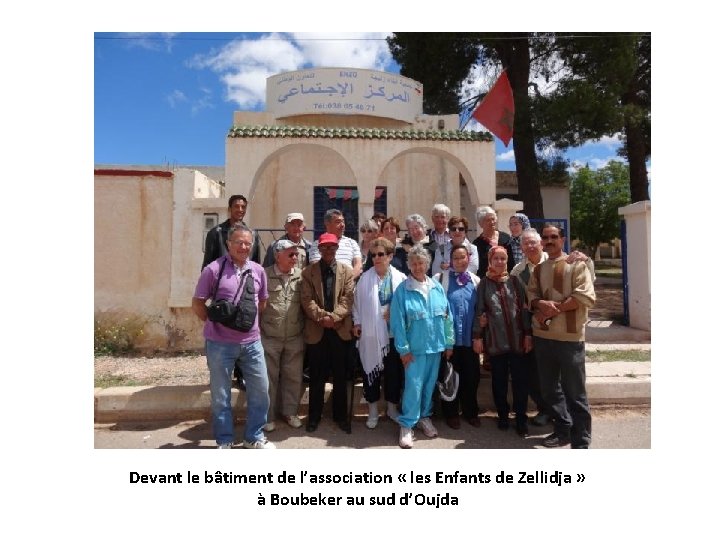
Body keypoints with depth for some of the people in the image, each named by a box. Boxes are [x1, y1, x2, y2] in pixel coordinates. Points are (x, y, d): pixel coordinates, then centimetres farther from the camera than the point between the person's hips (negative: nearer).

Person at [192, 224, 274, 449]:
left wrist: (251, 322, 10)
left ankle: (254, 437, 29)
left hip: (251, 342, 4)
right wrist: (216, 323, 1)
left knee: (260, 389, 10)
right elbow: (197, 304, -2)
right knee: (220, 395, 9)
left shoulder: (258, 270, 5)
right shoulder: (213, 269, -8)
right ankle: (224, 441, 27)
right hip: (220, 344, -4)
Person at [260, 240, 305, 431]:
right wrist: (257, 330, -2)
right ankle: (268, 416, 27)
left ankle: (290, 412, 32)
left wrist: (305, 329, 4)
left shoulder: (301, 275, -1)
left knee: (294, 376, 13)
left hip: (295, 338, 3)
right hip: (269, 338, -2)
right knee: (269, 378, 10)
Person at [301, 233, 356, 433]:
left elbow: (348, 299, -4)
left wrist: (333, 317, -18)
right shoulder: (308, 272, 4)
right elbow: (306, 300, -5)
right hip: (316, 331, -1)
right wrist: (322, 317, -18)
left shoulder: (347, 271, 6)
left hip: (340, 330, 1)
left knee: (340, 376, 9)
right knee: (317, 377, 9)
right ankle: (314, 415, 24)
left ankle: (340, 415, 24)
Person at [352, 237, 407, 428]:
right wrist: (357, 323, -3)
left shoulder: (400, 278, -4)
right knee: (371, 372, 9)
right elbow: (358, 302, 2)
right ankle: (373, 411, 28)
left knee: (394, 372, 12)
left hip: (393, 333, 0)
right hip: (371, 334, 0)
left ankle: (392, 408, 33)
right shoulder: (365, 278, -2)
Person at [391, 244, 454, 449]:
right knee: (413, 386, -1)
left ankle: (424, 417, 34)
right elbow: (397, 322, -10)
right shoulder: (402, 290, -9)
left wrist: (449, 343, 4)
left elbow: (447, 316, 5)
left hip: (435, 346, 4)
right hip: (415, 348, -4)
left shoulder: (437, 288, 2)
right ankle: (406, 424, 13)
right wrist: (403, 349, -11)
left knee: (430, 384, 16)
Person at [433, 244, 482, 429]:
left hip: (470, 337, 3)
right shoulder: (440, 278, -5)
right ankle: (451, 413, 25)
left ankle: (471, 412, 30)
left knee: (471, 375, 11)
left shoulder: (475, 281, 7)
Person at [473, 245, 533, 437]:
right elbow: (479, 311, 0)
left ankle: (521, 419, 17)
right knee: (499, 380, 11)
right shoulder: (484, 283, 2)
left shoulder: (515, 281, 4)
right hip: (495, 341, 0)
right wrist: (477, 336, -4)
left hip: (517, 339, 1)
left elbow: (524, 308, 3)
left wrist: (528, 334, -2)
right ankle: (503, 415, 26)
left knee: (520, 380, 4)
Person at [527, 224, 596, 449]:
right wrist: (541, 303, -11)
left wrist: (555, 308, -14)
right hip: (543, 335, 6)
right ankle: (563, 429, 31)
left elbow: (586, 297, -13)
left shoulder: (576, 264, -4)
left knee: (574, 391, 2)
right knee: (550, 387, 15)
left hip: (569, 336, -6)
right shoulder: (538, 269, 14)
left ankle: (581, 441, 14)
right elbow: (531, 293, 10)